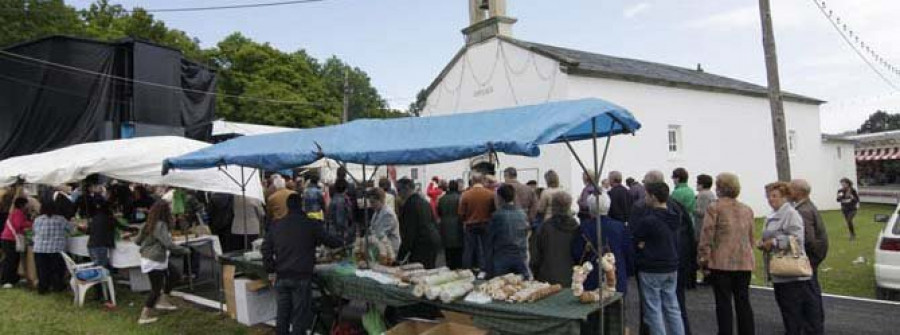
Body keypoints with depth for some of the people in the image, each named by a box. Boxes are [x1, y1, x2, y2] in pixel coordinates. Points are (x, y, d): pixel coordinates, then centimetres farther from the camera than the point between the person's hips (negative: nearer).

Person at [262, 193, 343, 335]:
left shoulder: (276, 225, 7)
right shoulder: (311, 224, -5)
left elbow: (265, 248, 7)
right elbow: (330, 241, 2)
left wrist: (270, 271, 12)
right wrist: (340, 241, 24)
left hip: (281, 277, 4)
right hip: (301, 277, -4)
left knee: (282, 313, 13)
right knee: (299, 315, 3)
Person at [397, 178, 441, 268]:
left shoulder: (410, 204, -12)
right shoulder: (424, 201, 16)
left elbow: (408, 232, -16)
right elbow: (433, 221, 21)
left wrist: (400, 256, -14)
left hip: (422, 245, -10)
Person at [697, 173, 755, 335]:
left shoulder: (714, 208, -7)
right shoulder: (747, 210, 11)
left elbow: (706, 237, -10)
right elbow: (751, 237, 15)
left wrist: (703, 261, -4)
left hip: (721, 263, -5)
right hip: (744, 262, 5)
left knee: (723, 303, 2)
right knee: (743, 302, 12)